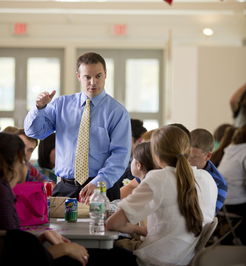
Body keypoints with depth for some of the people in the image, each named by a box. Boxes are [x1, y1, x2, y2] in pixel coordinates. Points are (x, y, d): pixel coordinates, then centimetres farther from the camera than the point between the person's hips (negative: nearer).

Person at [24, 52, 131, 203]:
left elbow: (120, 155, -9)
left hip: (101, 190, -2)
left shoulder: (117, 112, 0)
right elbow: (34, 131, 6)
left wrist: (98, 183, -22)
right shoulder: (61, 104, 11)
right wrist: (40, 108, -14)